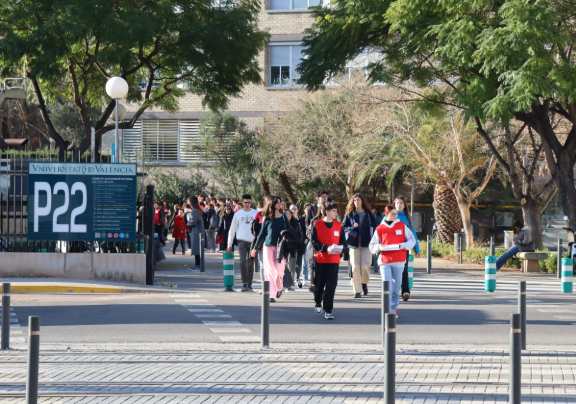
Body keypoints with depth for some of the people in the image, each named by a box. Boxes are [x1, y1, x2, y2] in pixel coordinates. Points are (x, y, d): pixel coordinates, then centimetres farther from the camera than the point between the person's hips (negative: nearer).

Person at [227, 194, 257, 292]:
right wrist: (229, 244, 9)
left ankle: (249, 285, 12)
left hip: (253, 241, 1)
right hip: (242, 240, -1)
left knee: (250, 264, 5)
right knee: (243, 261, -17)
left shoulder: (256, 213, 8)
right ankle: (244, 284, -14)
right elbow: (232, 230, 12)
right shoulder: (238, 214, 8)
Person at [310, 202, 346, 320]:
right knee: (319, 284, 8)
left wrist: (339, 248, -14)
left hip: (334, 260, 1)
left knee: (331, 286, -5)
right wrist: (326, 248, -22)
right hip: (320, 259, -1)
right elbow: (314, 242, -7)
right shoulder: (317, 225, -2)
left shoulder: (338, 225, 6)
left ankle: (328, 310, -1)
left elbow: (343, 241, 9)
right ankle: (317, 303, 37)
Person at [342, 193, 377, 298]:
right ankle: (357, 290, 1)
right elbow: (343, 226, 10)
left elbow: (375, 226, 9)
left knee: (365, 266, -8)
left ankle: (364, 283, 23)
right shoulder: (349, 214, 8)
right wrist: (352, 227, -9)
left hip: (366, 243, 0)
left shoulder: (368, 214, 8)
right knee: (355, 267, -5)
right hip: (354, 244, 1)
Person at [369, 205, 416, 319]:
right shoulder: (380, 229, 5)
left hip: (398, 262, 1)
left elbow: (412, 240, 9)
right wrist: (380, 247, -11)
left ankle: (394, 308, 23)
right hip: (385, 261, -1)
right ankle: (388, 311, -10)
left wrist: (403, 245, -9)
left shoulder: (402, 226, 6)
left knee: (396, 287, 7)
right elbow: (372, 246, 10)